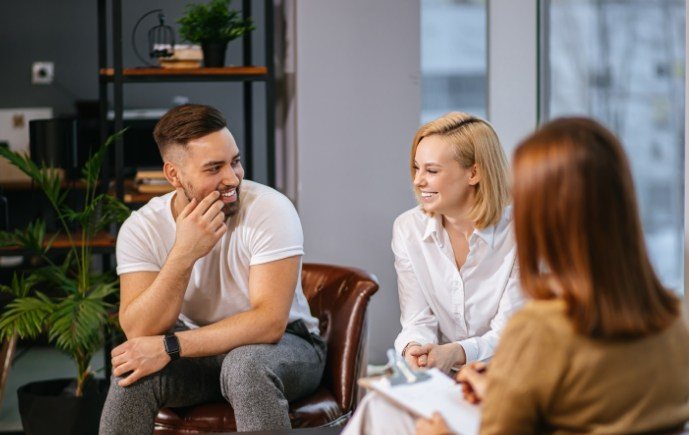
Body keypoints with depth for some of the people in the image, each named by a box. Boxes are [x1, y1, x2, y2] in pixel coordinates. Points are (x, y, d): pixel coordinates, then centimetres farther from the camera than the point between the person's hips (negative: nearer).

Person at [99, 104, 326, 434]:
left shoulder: (270, 209, -20)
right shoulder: (141, 229, -11)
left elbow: (269, 322, -27)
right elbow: (138, 333, -21)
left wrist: (169, 347, -30)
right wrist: (184, 254, -33)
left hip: (283, 344, -2)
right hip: (199, 349, 3)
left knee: (245, 364, -35)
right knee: (133, 372, -26)